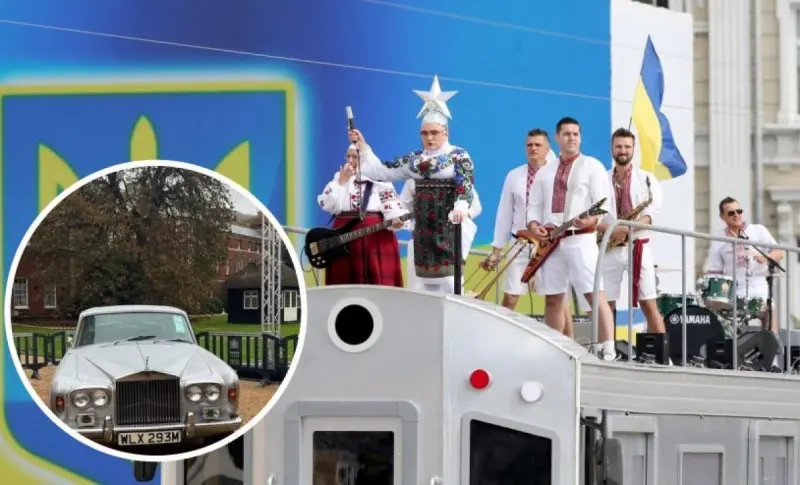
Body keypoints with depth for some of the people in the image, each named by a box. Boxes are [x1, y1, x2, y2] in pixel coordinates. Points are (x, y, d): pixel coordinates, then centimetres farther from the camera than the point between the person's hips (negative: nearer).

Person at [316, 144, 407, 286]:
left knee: (378, 282, -7)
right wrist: (341, 182, -5)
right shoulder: (339, 177, 14)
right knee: (346, 283, 3)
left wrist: (395, 220, -27)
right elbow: (325, 204, 2)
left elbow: (391, 204, -7)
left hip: (375, 237, -4)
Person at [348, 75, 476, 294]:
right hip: (424, 227, 6)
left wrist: (460, 208, -36)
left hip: (450, 225, -6)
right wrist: (362, 146, 8)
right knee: (428, 280, 8)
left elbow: (466, 185, -17)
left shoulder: (459, 156, -4)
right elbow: (382, 171, 14)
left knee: (449, 278, -14)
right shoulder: (415, 159, 13)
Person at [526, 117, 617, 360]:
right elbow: (534, 205, 17)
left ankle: (608, 350, -16)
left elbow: (603, 203, -5)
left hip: (581, 238, -5)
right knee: (552, 298, 7)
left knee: (595, 294, -13)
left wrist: (590, 220, -25)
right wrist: (534, 225, -4)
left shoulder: (592, 166, 4)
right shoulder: (544, 172, 18)